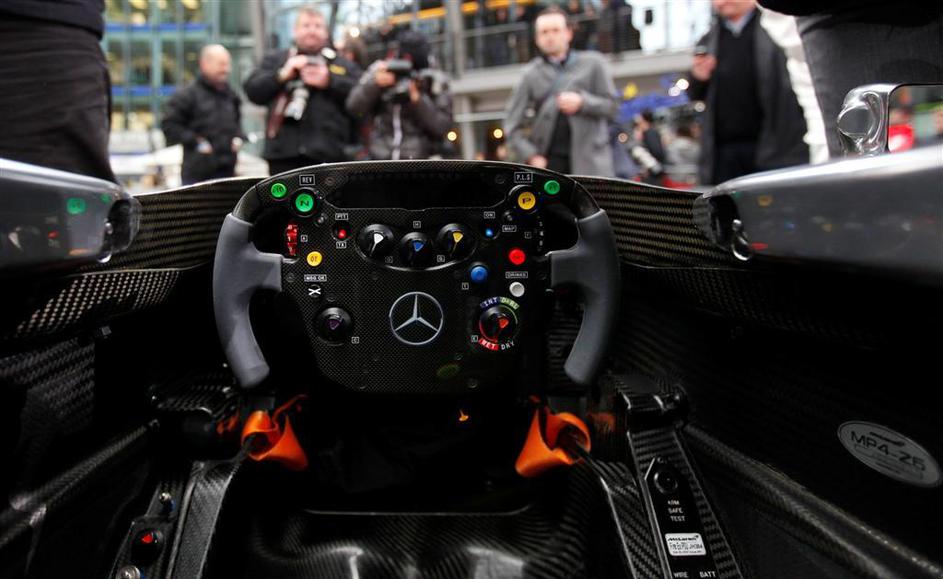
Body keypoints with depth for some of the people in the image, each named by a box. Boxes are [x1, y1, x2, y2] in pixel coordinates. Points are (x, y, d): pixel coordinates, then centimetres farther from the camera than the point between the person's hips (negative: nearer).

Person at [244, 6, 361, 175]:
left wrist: (330, 81, -9)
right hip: (283, 153, 1)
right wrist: (282, 75, -5)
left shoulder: (344, 65, 16)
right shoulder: (275, 60, 19)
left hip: (327, 154, -1)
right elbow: (252, 90, 7)